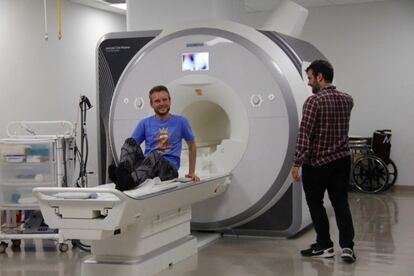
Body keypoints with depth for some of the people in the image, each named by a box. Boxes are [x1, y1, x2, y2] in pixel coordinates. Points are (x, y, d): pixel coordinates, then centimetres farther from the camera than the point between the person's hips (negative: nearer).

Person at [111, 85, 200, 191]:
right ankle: (121, 173, -51)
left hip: (170, 169, -2)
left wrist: (192, 173, 18)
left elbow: (192, 146, 22)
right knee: (130, 142, -24)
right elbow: (130, 146, 9)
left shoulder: (181, 122, 12)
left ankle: (130, 180, -64)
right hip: (147, 164, 2)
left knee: (154, 155, -38)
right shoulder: (144, 123, 15)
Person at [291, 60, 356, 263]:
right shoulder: (347, 100, 3)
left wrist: (296, 163, -16)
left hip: (317, 163, -5)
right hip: (342, 160, 6)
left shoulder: (314, 101, -16)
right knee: (340, 202, 11)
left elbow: (304, 135, -20)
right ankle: (347, 245, 0)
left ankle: (324, 246, 17)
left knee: (315, 203, 10)